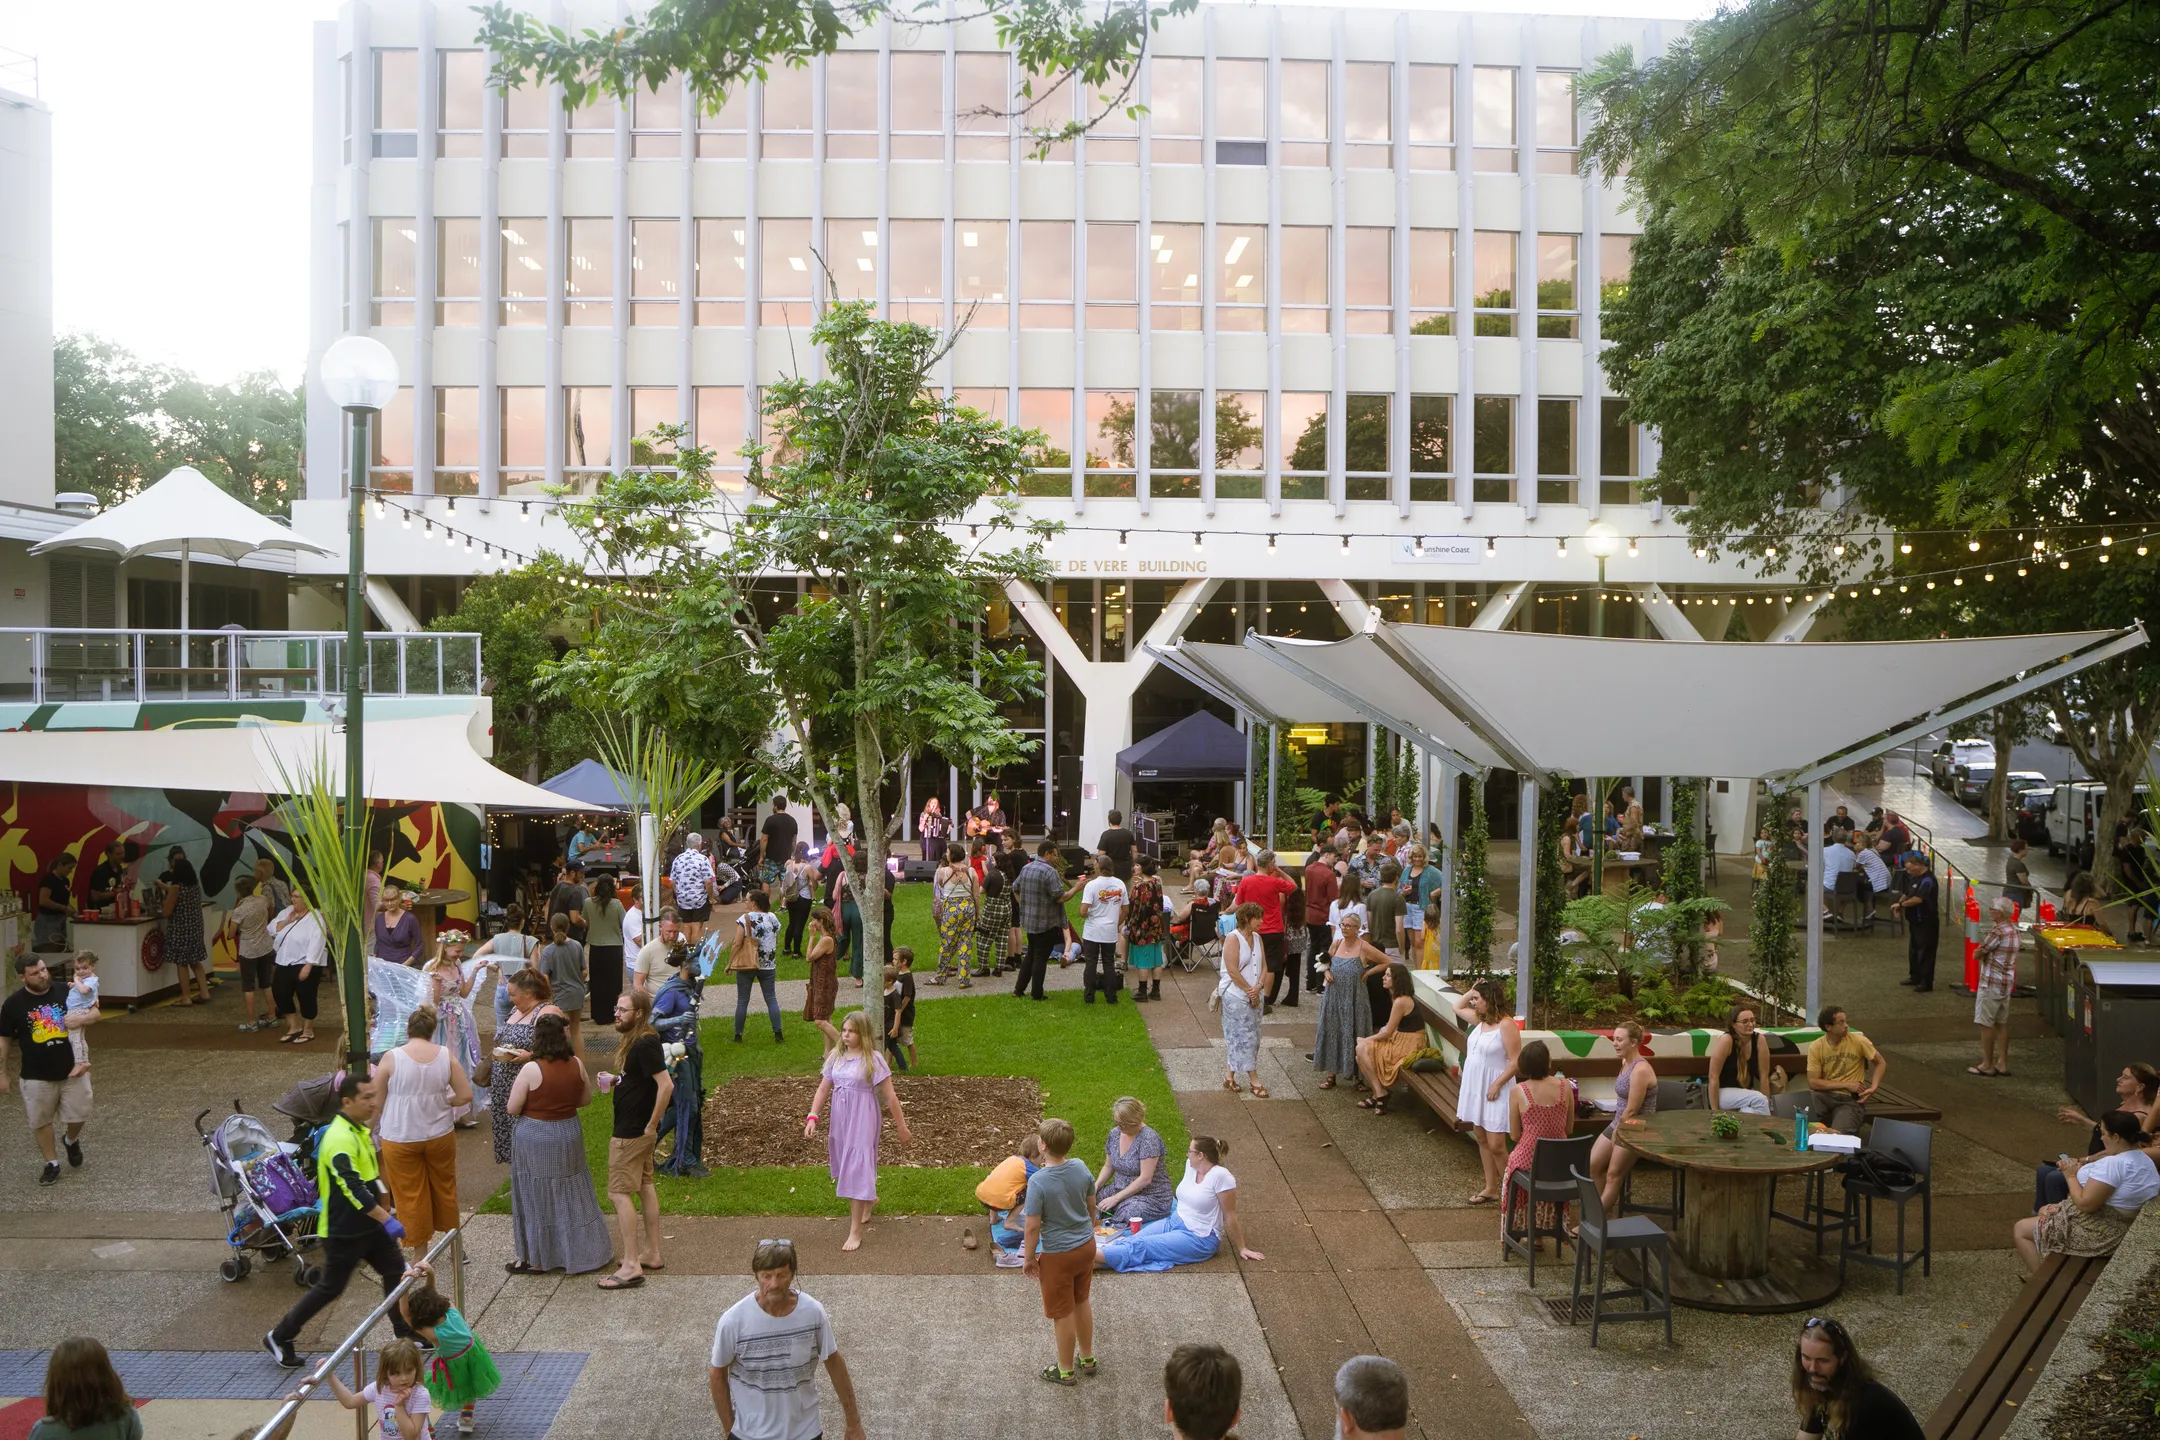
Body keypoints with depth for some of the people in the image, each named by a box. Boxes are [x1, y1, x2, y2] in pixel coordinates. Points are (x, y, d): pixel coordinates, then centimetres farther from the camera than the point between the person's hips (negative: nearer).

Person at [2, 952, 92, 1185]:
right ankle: (52, 1163, 27)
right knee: (41, 1121, 9)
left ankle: (72, 1141, 40)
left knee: (79, 1115, 8)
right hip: (37, 1076, -1)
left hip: (73, 1069, 1)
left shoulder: (66, 992, -7)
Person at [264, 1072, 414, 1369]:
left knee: (396, 1270, 9)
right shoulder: (340, 1139, -26)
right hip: (343, 1231, -9)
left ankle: (405, 1332, 20)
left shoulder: (360, 1130, 6)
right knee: (329, 1288, 4)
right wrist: (386, 1220, -37)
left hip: (368, 1225, 9)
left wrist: (383, 1209, 21)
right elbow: (352, 1188, -34)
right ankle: (279, 1338, 21)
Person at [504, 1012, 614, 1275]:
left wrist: (535, 1102, 5)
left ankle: (537, 1260, 17)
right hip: (569, 1133, 5)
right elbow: (585, 1099, 6)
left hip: (535, 1139, -5)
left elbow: (513, 1109, -14)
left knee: (537, 1198, 8)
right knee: (571, 1195, 17)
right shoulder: (577, 1065, -6)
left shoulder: (531, 1070, -20)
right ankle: (584, 1251, 27)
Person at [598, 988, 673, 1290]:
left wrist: (652, 1125, -22)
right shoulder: (635, 1040, 8)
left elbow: (666, 1085, -28)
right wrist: (616, 1081, 5)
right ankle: (651, 1253, 27)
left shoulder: (645, 1044, -23)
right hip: (639, 1131, 11)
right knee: (645, 1186, 17)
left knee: (619, 1193, -5)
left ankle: (631, 1267, -3)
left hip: (631, 1132, -11)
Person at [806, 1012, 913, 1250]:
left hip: (862, 1122, -6)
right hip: (840, 1121, 6)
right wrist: (813, 1117, -9)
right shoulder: (836, 1056, 1)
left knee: (857, 1170, -6)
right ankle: (869, 1199, 49)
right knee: (847, 1166, 20)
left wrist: (901, 1126, -8)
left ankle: (855, 1232, 1)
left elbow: (890, 1096, -12)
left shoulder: (873, 1059, -15)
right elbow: (823, 1089, 3)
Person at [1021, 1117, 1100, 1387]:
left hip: (1058, 1255, -6)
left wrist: (1029, 1258, -5)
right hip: (1086, 1246, 6)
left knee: (1062, 1313, 13)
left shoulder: (1038, 1181, -27)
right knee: (1082, 1302, 25)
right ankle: (1087, 1358, 42)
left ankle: (1066, 1370, 29)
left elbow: (1032, 1227, -21)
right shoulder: (1081, 1168, -9)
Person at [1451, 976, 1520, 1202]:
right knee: (1481, 1139, 14)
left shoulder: (1506, 1024, -18)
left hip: (1494, 1090, -9)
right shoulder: (1479, 1019, 6)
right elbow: (1457, 1008, 25)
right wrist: (1472, 990, 9)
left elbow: (1515, 1061, -19)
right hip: (1475, 1087, 9)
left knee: (1496, 1145, -7)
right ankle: (1491, 1189, 23)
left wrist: (1497, 1085, -22)